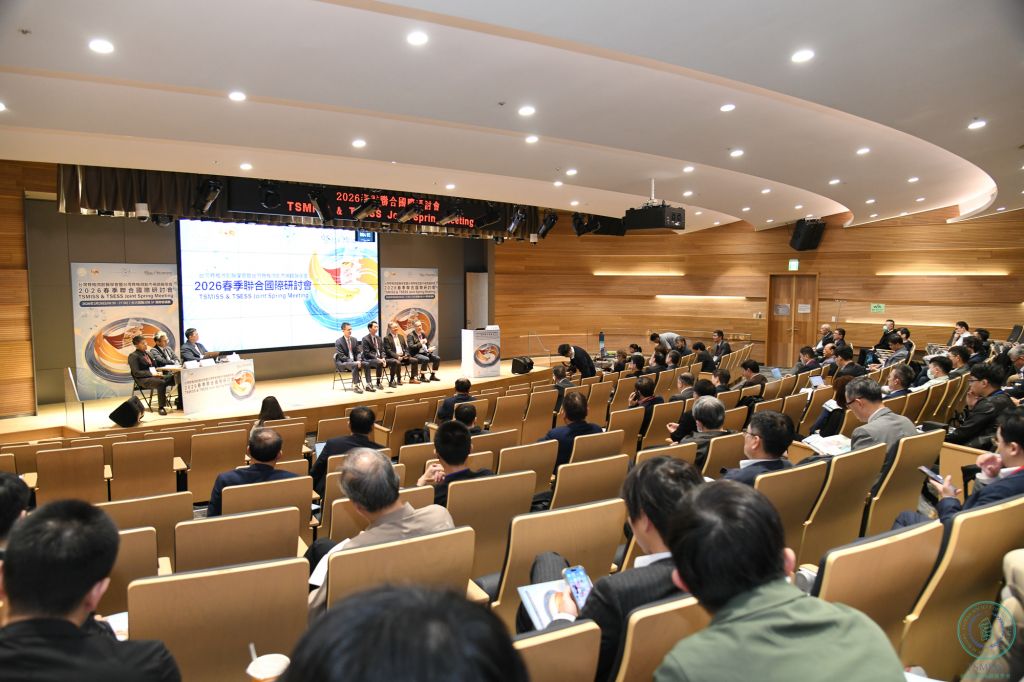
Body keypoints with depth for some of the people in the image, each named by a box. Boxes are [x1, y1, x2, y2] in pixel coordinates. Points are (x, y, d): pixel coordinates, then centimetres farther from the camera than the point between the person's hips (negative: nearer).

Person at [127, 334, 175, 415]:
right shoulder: (133, 356, -4)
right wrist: (151, 374, -20)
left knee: (173, 377, -16)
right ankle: (161, 407, -31)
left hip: (153, 375, 7)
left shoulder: (147, 353, 20)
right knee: (161, 382, -37)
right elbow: (136, 373, -12)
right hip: (143, 379, -7)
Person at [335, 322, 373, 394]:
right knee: (355, 365, -35)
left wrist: (359, 360, -11)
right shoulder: (338, 342, -10)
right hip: (343, 363, -6)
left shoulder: (354, 340, 10)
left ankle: (368, 385, -15)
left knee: (366, 364, -17)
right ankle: (355, 386, -30)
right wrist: (352, 361, -24)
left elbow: (358, 352, 10)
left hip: (354, 361, 6)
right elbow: (341, 356, -15)